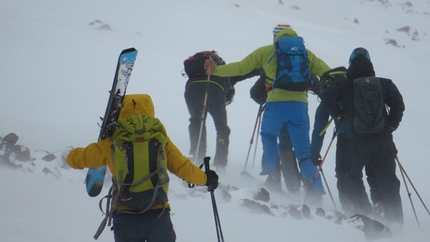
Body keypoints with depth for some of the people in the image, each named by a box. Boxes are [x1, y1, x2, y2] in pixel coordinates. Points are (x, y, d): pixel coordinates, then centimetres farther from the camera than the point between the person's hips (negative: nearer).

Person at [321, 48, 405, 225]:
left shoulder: (343, 86, 2)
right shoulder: (384, 84, 7)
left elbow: (327, 99, -11)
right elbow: (399, 105, 0)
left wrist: (339, 115, 4)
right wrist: (391, 126, 11)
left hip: (357, 141, -2)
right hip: (383, 140, 2)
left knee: (353, 177, 15)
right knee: (387, 179, 9)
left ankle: (363, 212, 2)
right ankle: (395, 219, 4)